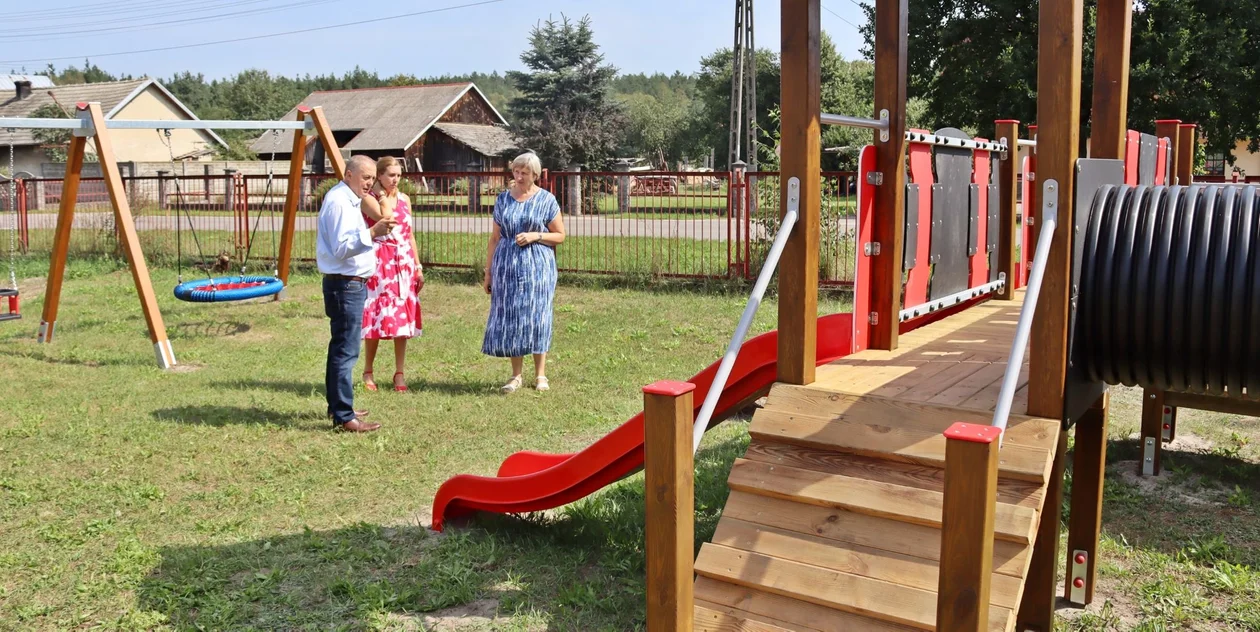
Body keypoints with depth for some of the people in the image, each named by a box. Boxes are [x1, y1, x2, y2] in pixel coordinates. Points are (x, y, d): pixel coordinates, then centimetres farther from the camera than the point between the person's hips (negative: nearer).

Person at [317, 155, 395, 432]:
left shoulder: (349, 201, 17)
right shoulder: (338, 201, -15)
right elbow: (340, 248, -23)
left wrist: (374, 232, 13)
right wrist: (372, 233, -33)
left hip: (352, 284, 11)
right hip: (345, 285, -11)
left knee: (341, 348, 17)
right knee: (345, 351, -9)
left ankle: (338, 407, 28)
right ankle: (344, 416, -6)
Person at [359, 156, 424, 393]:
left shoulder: (404, 199, 12)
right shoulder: (368, 199, -4)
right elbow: (386, 217, -22)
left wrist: (418, 266, 12)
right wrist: (383, 194, -9)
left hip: (404, 263, 5)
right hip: (379, 263, -5)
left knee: (402, 317, 4)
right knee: (376, 316, -3)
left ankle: (399, 373, 11)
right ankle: (368, 372, 13)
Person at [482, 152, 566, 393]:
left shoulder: (546, 200, 0)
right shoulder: (503, 199, 8)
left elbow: (560, 235, 2)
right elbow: (495, 238, 10)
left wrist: (536, 236, -14)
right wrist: (488, 271, 8)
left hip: (537, 266, -2)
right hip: (507, 266, 3)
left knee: (537, 316, 1)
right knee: (509, 318, 2)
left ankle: (540, 374, 12)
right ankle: (516, 375, 12)